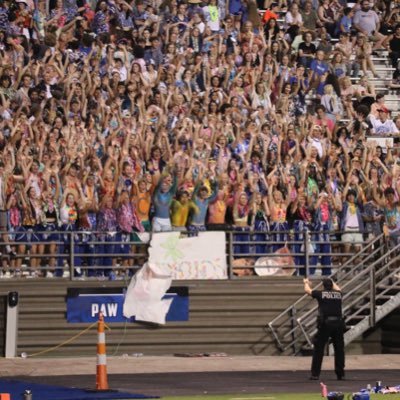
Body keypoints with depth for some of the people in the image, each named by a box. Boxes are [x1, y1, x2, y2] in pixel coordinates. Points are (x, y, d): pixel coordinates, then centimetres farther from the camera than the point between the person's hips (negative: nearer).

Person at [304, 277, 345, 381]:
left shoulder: (320, 294, 4)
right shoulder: (338, 294, 13)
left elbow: (307, 290, 23)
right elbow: (337, 288, 40)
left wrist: (306, 282, 45)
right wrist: (332, 282, 60)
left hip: (325, 324, -3)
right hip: (338, 324, 3)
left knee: (318, 349, 4)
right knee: (339, 350, 11)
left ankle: (315, 374, 3)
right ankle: (340, 374, 12)